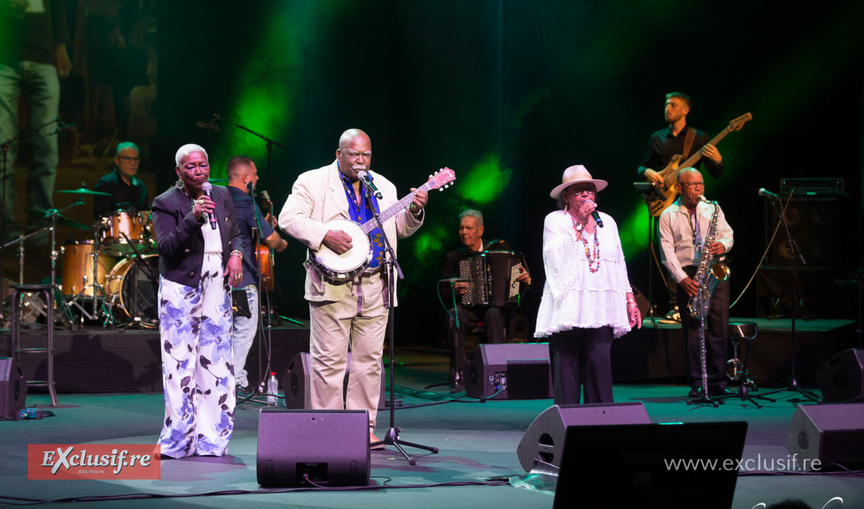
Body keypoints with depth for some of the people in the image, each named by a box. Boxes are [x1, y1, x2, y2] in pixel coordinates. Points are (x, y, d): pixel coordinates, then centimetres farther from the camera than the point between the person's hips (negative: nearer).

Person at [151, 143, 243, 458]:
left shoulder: (222, 196, 12)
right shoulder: (166, 203, -4)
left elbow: (235, 234, 23)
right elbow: (166, 248, -14)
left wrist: (236, 253, 1)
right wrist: (192, 218, -25)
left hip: (217, 290, 5)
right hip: (180, 292, -5)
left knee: (218, 363, 3)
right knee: (180, 364, -7)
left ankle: (212, 441, 9)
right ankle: (178, 441, 0)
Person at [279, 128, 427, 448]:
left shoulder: (384, 187, 17)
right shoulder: (313, 182, 0)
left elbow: (399, 229, 20)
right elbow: (289, 218, -8)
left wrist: (414, 211, 0)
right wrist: (325, 235, -20)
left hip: (375, 286, 5)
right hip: (333, 285, -5)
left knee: (370, 359, 6)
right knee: (329, 360, -3)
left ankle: (364, 427, 14)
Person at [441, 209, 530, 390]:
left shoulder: (501, 248, 9)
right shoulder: (453, 258, 12)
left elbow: (519, 271, 11)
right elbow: (444, 292, 11)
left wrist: (526, 279, -12)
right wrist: (454, 290, -12)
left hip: (498, 306, -1)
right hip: (468, 307, 1)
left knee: (493, 314, -37)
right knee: (454, 315, -32)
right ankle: (459, 373, -27)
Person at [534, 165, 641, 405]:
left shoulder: (606, 221, 18)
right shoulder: (555, 220, 5)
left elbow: (619, 264, 21)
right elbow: (556, 258, -10)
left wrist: (630, 300, 16)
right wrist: (579, 225, -7)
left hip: (601, 311, 3)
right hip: (568, 310, -3)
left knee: (600, 365, -7)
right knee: (566, 366, -5)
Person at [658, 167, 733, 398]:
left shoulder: (712, 209, 12)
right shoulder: (668, 216, 4)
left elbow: (727, 233, 15)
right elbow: (667, 252, -2)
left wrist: (723, 245, -10)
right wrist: (682, 279, -13)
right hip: (687, 274, -2)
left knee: (719, 325, -5)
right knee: (692, 329, -2)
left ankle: (718, 382, 0)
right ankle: (697, 383, 3)